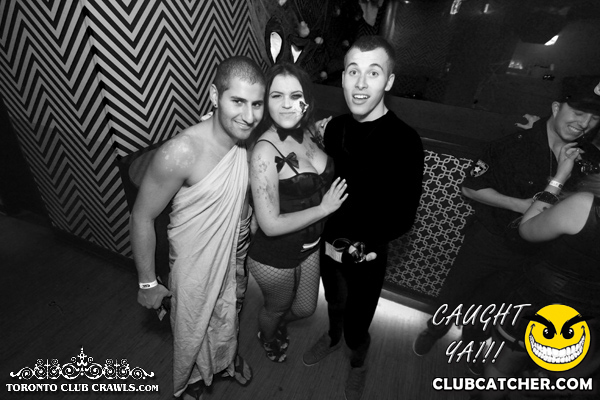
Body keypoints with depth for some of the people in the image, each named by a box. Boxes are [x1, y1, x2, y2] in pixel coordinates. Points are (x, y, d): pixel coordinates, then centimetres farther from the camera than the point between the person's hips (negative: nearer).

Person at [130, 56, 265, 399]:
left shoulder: (248, 139, -13)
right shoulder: (180, 153, -32)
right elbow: (142, 217, -20)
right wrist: (148, 282, -11)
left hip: (234, 257, 5)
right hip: (195, 266, -4)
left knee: (228, 319, 31)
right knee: (194, 332, 24)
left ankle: (228, 358, 64)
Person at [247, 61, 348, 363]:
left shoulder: (308, 131, -8)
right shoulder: (265, 151, -29)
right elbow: (271, 225, -29)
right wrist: (324, 208, -23)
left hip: (310, 245, 6)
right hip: (274, 256, -6)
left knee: (305, 308, 28)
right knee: (276, 308, 26)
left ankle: (279, 324, 64)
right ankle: (267, 337, 63)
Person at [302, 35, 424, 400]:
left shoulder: (405, 141, -22)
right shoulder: (335, 127, -8)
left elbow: (403, 217, -17)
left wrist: (359, 247, -17)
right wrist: (328, 238, -4)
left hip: (368, 254, -4)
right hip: (330, 243, 4)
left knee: (358, 322, 16)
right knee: (334, 303, 29)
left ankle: (358, 361, 52)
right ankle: (333, 338, 63)